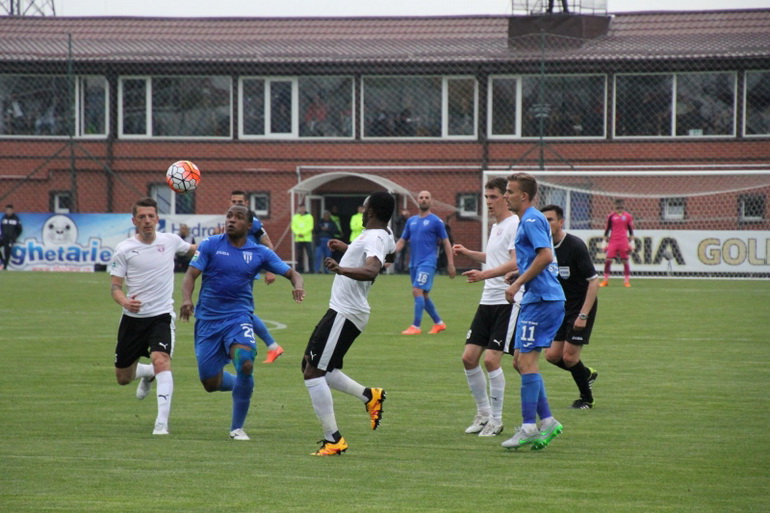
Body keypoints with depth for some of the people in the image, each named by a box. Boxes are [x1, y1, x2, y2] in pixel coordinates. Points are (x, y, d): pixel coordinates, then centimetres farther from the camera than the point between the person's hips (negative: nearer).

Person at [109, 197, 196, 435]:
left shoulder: (170, 241, 1)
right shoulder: (124, 249, -4)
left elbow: (192, 250, 24)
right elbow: (115, 285, -6)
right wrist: (124, 301, -27)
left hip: (161, 315, -1)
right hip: (133, 317, 1)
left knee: (161, 360, -27)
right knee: (123, 378, 12)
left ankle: (162, 422, -26)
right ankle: (146, 373, 49)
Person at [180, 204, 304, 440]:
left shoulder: (260, 253, 3)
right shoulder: (210, 245, 0)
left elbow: (292, 273, 7)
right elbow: (191, 274, -6)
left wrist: (297, 286, -17)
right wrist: (186, 299, -26)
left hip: (239, 317, -1)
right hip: (208, 319, 1)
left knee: (245, 364, -28)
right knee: (210, 383, 1)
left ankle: (237, 428, -11)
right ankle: (238, 384, 40)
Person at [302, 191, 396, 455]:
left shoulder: (374, 238, -18)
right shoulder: (384, 235, 14)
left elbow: (372, 270, -39)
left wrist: (342, 269, -55)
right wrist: (348, 249, 50)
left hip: (345, 314, -10)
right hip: (342, 310, 10)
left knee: (313, 371, -11)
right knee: (312, 366, 16)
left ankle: (333, 440, -10)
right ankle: (369, 396, 14)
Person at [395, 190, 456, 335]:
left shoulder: (436, 221, -2)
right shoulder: (411, 221, 14)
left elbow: (446, 243, 0)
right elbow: (402, 241, 17)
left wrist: (450, 264, -6)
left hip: (427, 262, -7)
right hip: (414, 263, 7)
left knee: (417, 291, -18)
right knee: (423, 295, 11)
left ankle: (416, 326, -16)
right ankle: (439, 323, 25)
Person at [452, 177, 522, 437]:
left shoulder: (515, 225, -11)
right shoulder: (495, 227, 18)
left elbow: (515, 263, -23)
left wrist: (485, 274, -32)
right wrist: (468, 253, 24)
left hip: (508, 301, -9)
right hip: (488, 300, 9)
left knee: (491, 359, -12)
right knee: (469, 357, 5)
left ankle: (496, 420, -1)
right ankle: (483, 413, 19)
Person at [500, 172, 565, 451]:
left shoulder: (531, 220, -12)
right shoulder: (527, 220, 20)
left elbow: (545, 256, -23)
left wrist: (518, 283, -19)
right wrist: (518, 275, 17)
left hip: (540, 300, -11)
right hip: (537, 299, 11)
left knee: (527, 360, -9)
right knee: (520, 361, 11)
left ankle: (529, 428, -9)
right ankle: (547, 420, 11)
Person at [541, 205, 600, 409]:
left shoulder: (575, 245, -19)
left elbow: (594, 281, -20)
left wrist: (583, 316, -23)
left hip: (581, 307, -7)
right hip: (561, 308, 7)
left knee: (569, 356, -9)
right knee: (552, 355, 2)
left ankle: (587, 398, 13)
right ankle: (587, 374, 29)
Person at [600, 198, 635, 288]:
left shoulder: (628, 216, 6)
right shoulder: (611, 216, 6)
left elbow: (631, 230, 10)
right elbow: (607, 229, 10)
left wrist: (630, 242, 4)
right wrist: (606, 242, 7)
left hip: (623, 242, 0)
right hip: (613, 240, 0)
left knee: (625, 260, 0)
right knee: (608, 260, -7)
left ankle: (627, 281, 6)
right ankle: (605, 280, 1)